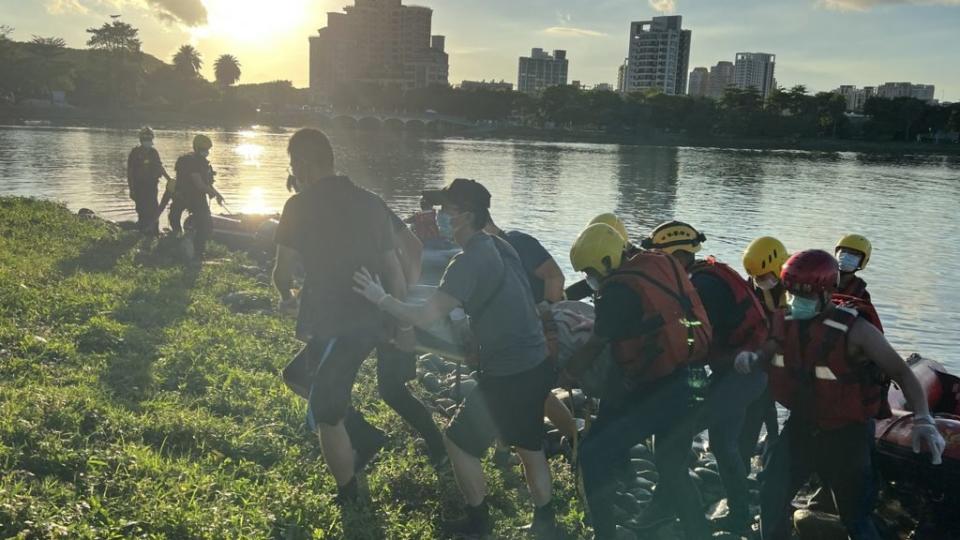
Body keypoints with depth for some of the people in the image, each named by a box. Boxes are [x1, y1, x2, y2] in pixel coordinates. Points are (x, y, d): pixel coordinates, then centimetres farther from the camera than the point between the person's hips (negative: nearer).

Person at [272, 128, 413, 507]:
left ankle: (350, 503, 22)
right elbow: (394, 269, 8)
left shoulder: (301, 206, -9)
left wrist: (286, 295, 18)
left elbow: (283, 272, -6)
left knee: (326, 417, 9)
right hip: (372, 322, 7)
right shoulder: (371, 203, 8)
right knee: (297, 374, 27)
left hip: (335, 326, -7)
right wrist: (405, 326, 14)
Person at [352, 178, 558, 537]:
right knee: (529, 446, 24)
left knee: (459, 441, 11)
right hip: (536, 365, 9)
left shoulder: (469, 262, -19)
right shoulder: (500, 248, 8)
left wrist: (380, 298, -11)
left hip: (508, 375, -9)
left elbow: (424, 317, -24)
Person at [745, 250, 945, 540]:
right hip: (801, 426, 5)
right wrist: (749, 358, -12)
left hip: (846, 435, -5)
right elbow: (768, 355, 12)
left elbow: (901, 373, -18)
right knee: (772, 497, 10)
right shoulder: (787, 322, -6)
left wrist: (922, 420, -31)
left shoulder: (854, 329, -22)